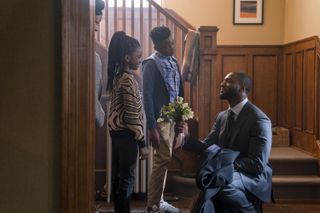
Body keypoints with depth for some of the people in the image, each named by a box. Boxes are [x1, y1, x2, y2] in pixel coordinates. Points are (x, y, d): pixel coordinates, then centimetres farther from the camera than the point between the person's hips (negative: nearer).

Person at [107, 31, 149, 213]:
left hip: (116, 130, 10)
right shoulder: (128, 79, -18)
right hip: (126, 133, -10)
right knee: (127, 178, -1)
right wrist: (142, 143, -17)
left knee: (118, 175, 15)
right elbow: (132, 115, -21)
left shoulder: (117, 76, 10)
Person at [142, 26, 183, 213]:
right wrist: (152, 128, -20)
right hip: (159, 118, -8)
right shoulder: (151, 64, -14)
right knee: (163, 159, -7)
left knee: (164, 159, 13)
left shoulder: (173, 61, 10)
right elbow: (147, 97, -17)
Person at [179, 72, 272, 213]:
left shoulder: (259, 120, -14)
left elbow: (257, 165, -20)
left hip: (254, 176, -6)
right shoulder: (222, 116, 9)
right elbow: (207, 146, 5)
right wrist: (186, 138, -12)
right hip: (227, 172, 6)